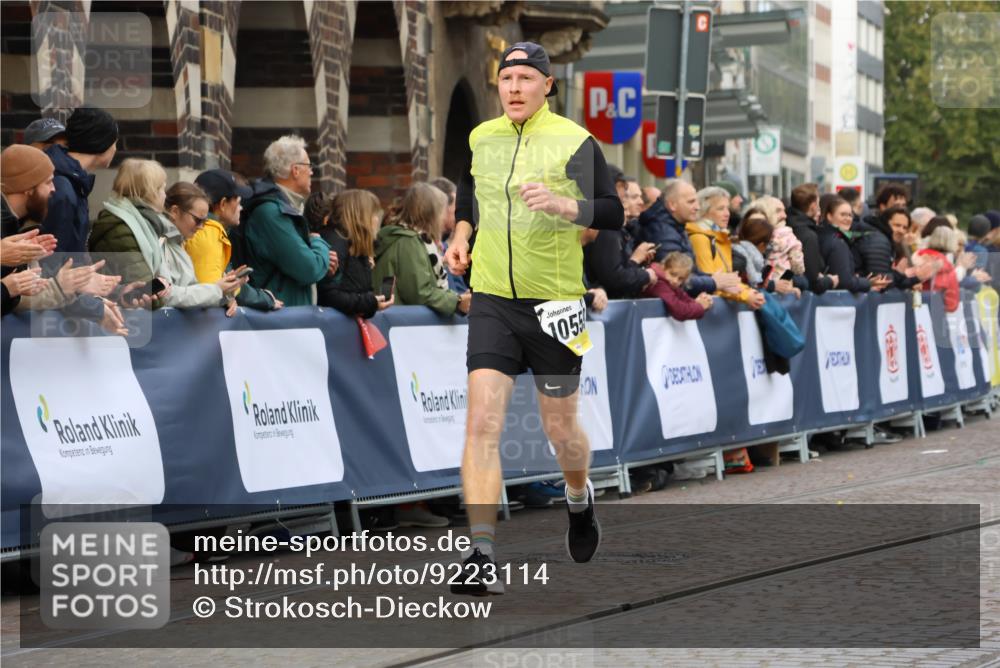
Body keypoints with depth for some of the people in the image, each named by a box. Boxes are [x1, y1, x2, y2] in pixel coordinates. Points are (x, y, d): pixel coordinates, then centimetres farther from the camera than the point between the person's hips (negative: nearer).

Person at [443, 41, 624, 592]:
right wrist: (461, 231, 12)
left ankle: (579, 498, 44)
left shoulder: (574, 142, -6)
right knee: (482, 422, -13)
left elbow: (613, 212, -10)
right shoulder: (480, 138, 7)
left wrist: (561, 204, -26)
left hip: (555, 304, -2)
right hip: (492, 302, 2)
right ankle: (481, 556, -16)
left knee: (560, 429, 9)